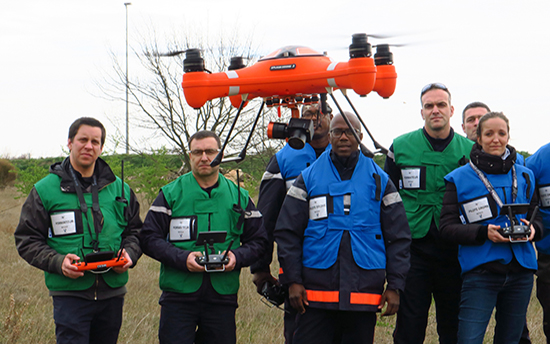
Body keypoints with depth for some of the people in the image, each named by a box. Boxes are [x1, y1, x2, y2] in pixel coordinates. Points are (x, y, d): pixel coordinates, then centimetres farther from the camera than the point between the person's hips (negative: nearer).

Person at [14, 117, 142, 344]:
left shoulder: (119, 188, 11)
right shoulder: (45, 190, 1)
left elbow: (135, 231, 19)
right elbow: (27, 240, 0)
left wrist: (129, 254, -4)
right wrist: (58, 262, -17)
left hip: (112, 292, 4)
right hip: (70, 293, -4)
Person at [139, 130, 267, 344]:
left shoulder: (239, 197, 11)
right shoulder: (171, 194, 5)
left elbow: (258, 241, 13)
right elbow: (149, 238, 1)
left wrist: (237, 257, -9)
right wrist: (182, 258, -14)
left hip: (223, 298, 2)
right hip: (178, 296, -2)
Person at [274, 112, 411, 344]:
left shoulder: (379, 181, 10)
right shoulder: (308, 178, 8)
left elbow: (398, 236, 10)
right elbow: (287, 233, 6)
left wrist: (395, 286, 3)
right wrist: (292, 280, -2)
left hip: (365, 293, 1)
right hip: (315, 293, -1)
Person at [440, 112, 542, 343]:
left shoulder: (524, 177, 12)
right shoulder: (460, 179, 1)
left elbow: (537, 218, 17)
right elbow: (448, 227, -3)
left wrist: (532, 228, -7)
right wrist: (483, 233, -19)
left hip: (520, 273, 4)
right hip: (480, 272, -4)